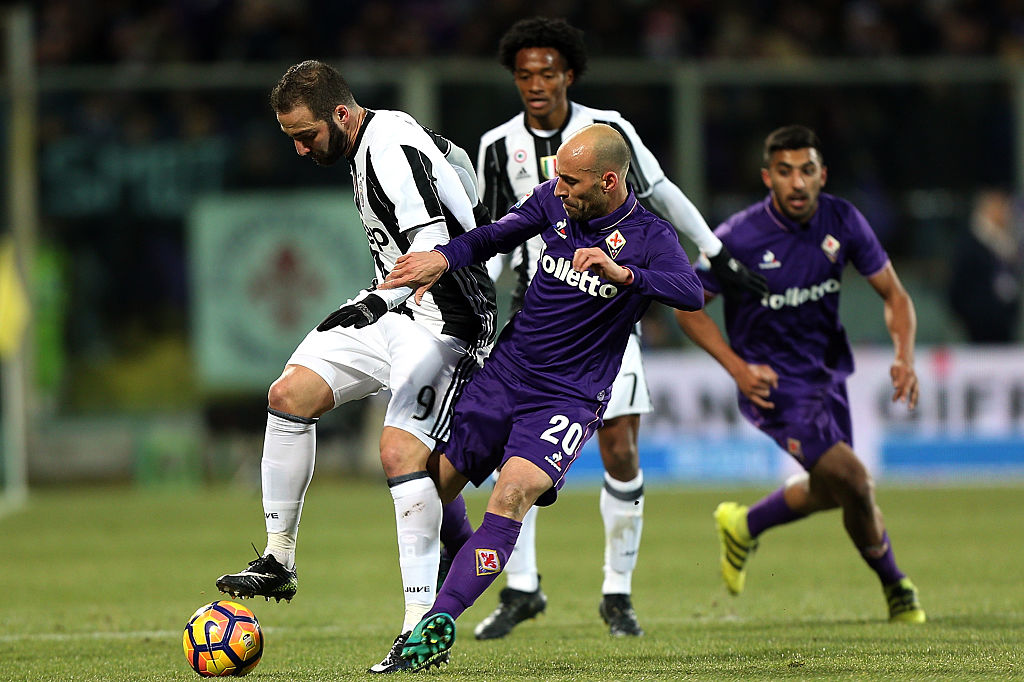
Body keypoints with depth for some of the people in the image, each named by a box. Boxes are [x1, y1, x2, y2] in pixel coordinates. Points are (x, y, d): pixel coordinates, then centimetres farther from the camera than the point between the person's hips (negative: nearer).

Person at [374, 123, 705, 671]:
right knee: (430, 488, 3)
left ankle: (439, 621, -33)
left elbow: (692, 295, -27)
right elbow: (495, 237, 12)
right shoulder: (553, 201, 2)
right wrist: (443, 259, -9)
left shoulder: (649, 237, -11)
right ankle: (416, 622, 23)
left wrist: (621, 273, -43)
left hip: (570, 396, -5)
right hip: (505, 372, 6)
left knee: (512, 496, -28)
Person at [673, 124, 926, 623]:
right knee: (853, 482, -17)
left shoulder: (843, 222, -8)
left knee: (827, 491, 19)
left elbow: (892, 293, 1)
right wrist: (737, 368, -20)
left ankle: (743, 525, 46)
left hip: (827, 372, 6)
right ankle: (893, 583, 7)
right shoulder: (738, 237, -19)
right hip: (772, 384, -6)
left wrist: (904, 357, -16)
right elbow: (687, 305, -8)